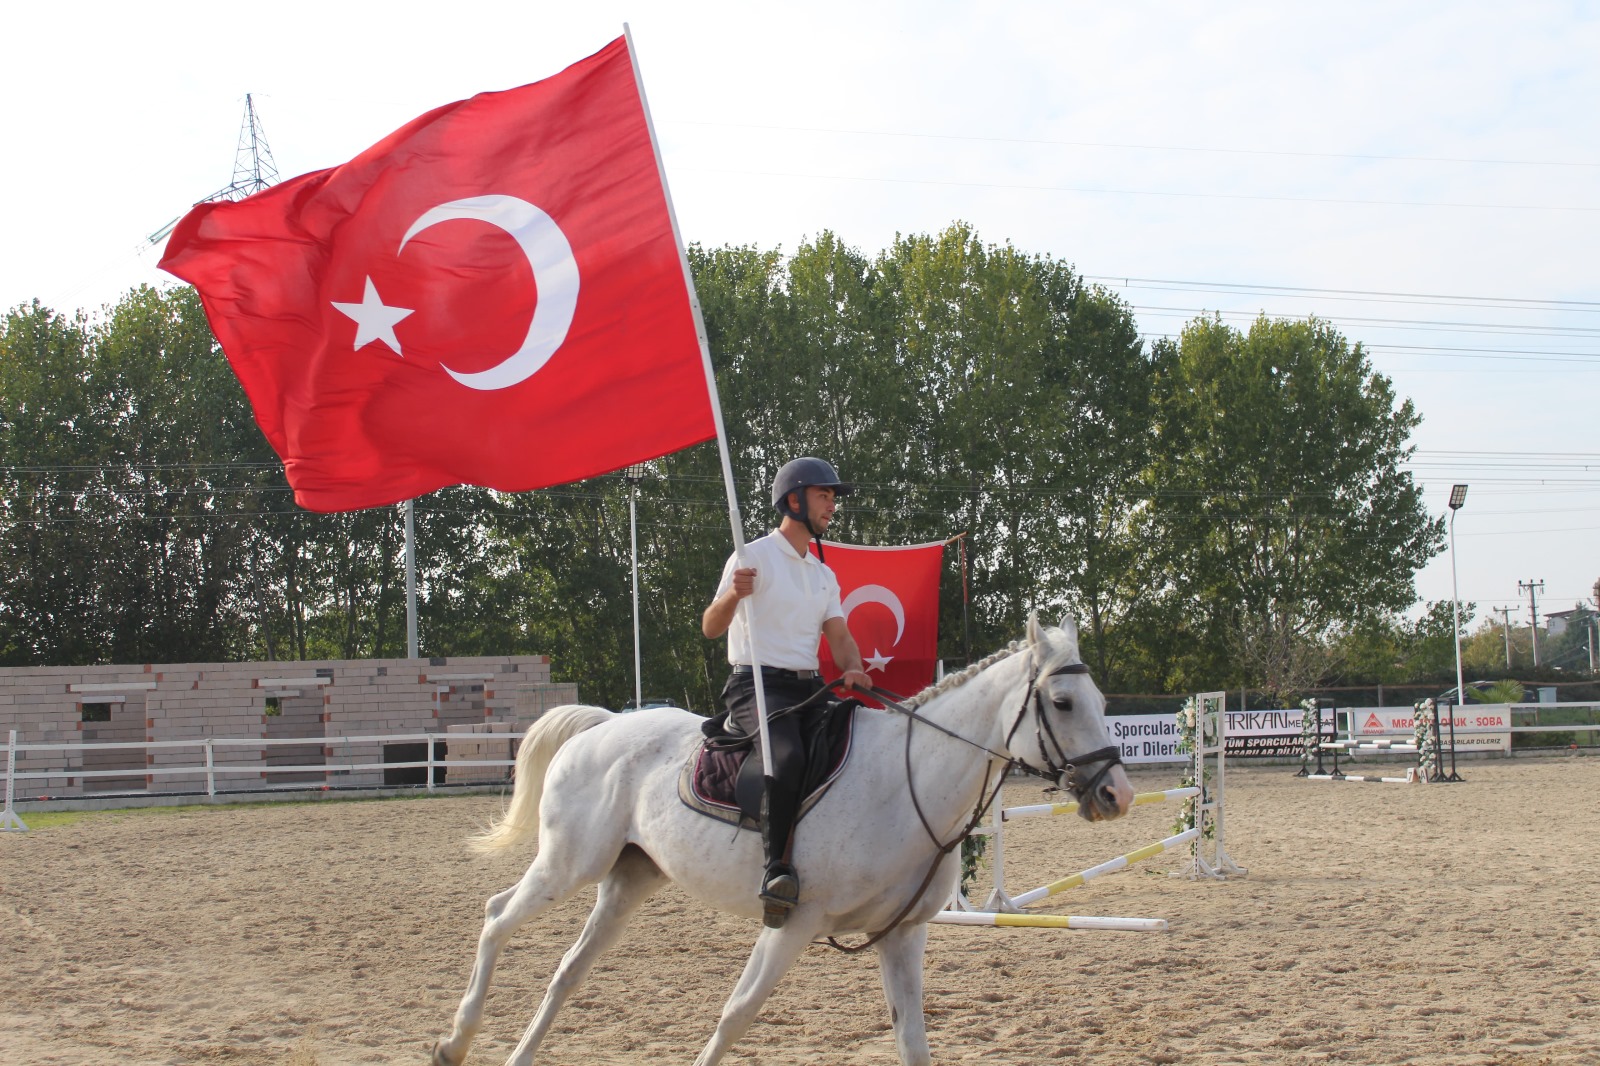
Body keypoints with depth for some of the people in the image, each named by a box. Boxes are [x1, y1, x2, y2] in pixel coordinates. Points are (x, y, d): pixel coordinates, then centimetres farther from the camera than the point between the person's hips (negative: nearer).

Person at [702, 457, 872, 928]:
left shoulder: (824, 575, 20)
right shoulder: (754, 557, -1)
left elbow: (839, 636, 11)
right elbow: (711, 628, -6)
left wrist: (853, 670, -12)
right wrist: (733, 594, -28)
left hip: (807, 688, 7)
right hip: (756, 686, -7)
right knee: (789, 755, -35)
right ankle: (777, 868, -34)